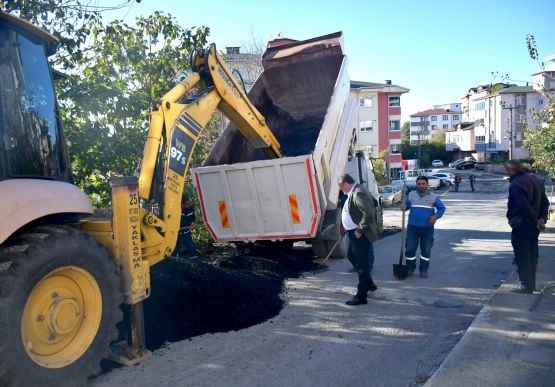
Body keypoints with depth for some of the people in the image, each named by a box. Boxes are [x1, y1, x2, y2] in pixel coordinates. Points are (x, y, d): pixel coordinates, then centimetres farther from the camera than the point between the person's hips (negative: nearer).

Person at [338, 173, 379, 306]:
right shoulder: (354, 192, 11)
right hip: (354, 233, 11)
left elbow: (368, 213, -30)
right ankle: (369, 284, 36)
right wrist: (347, 227, 14)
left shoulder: (359, 193, -22)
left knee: (361, 263, -2)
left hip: (360, 234, -11)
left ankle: (361, 296, 9)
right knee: (351, 256, 23)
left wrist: (359, 230, -23)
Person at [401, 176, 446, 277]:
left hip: (427, 228, -1)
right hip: (412, 227, 1)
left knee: (426, 250, 7)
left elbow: (442, 208, 2)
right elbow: (406, 205, 12)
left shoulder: (433, 197, -1)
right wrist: (404, 207, -12)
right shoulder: (411, 195, 4)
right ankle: (410, 268, 18)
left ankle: (423, 270, 20)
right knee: (410, 249, 1)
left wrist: (436, 216, -16)